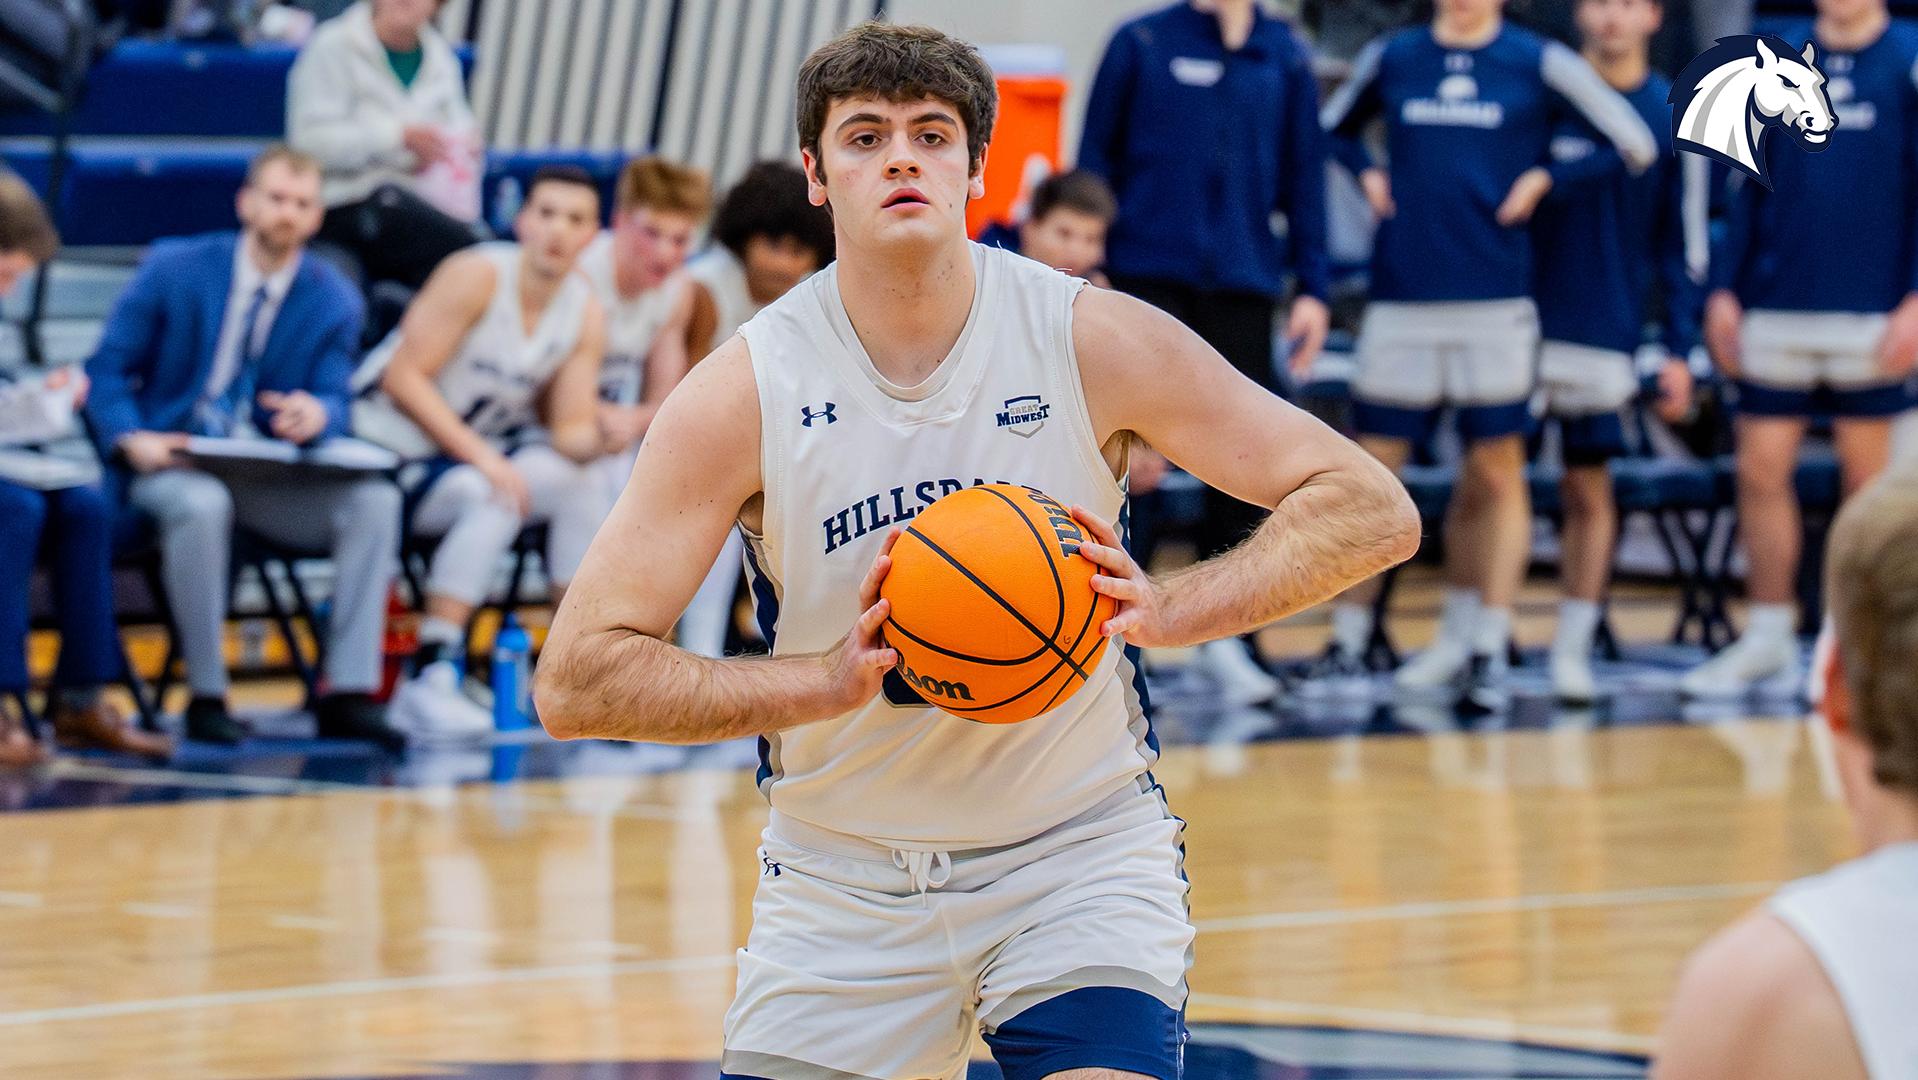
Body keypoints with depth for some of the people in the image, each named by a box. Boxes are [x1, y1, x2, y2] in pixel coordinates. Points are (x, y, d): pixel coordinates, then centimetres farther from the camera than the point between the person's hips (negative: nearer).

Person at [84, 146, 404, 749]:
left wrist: (315, 416, -27)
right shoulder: (173, 269, 0)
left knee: (375, 501, -24)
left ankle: (349, 694, -22)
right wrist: (131, 440, -19)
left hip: (270, 475, 3)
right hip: (170, 462, -3)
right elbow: (109, 368, 1)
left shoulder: (335, 301, 6)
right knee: (202, 506, -39)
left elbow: (335, 402, -1)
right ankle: (207, 697, -26)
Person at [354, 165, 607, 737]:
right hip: (391, 438, -7)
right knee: (493, 501, -31)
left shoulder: (586, 313, -2)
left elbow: (569, 430, -3)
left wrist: (596, 437, -29)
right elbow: (403, 377, -24)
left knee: (584, 486, -13)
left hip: (480, 440, 7)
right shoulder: (479, 276, -21)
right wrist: (481, 457, -30)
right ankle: (429, 682, -34)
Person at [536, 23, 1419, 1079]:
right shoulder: (741, 394, -12)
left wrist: (1167, 608, -26)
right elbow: (574, 680, -15)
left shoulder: (1093, 341, -11)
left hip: (1080, 847, -1)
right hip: (839, 876, 1)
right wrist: (834, 681, -28)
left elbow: (1374, 511, -10)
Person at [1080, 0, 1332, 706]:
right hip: (1149, 272, -2)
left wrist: (1312, 288, 5)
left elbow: (1304, 178, 10)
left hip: (1243, 285, 2)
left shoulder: (1285, 59, 7)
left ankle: (1222, 634, 14)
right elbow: (1096, 158, 4)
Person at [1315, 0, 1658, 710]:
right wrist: (1367, 177, 7)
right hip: (1401, 299, 2)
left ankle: (1487, 650, 7)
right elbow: (1334, 129, 25)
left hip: (1496, 304, -2)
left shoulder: (1538, 64, 1)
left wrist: (1548, 180, -4)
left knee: (1496, 474, 1)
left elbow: (1635, 146, 3)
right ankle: (1347, 643, 11)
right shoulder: (1390, 59, 8)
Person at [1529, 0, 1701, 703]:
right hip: (1525, 322, 0)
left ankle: (1573, 649, 7)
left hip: (1606, 334, 0)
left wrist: (1679, 350, 2)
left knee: (1589, 489, 2)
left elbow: (1682, 245, 6)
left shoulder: (1673, 117, 4)